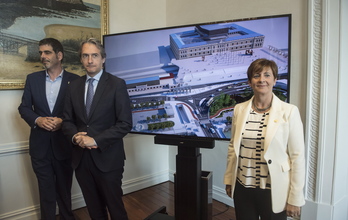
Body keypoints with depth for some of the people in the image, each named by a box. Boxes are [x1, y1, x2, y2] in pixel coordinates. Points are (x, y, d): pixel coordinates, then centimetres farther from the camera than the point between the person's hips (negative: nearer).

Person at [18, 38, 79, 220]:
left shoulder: (74, 80, -5)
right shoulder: (32, 79, 3)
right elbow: (24, 107, 4)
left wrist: (63, 121, -19)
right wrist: (37, 120, -14)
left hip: (64, 143, -1)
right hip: (40, 145, 2)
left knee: (64, 188, 17)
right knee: (46, 190, 14)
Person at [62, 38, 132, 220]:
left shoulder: (117, 84, -7)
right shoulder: (74, 86, 8)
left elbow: (125, 123, -13)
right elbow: (67, 120, 10)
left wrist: (96, 140, -18)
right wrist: (75, 136, -11)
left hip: (107, 157, -4)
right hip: (81, 157, 5)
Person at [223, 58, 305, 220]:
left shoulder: (289, 111, -9)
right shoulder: (239, 109, 1)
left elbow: (297, 156, -8)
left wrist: (295, 199, -7)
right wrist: (228, 180, 11)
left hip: (273, 191, -3)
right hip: (242, 188, 3)